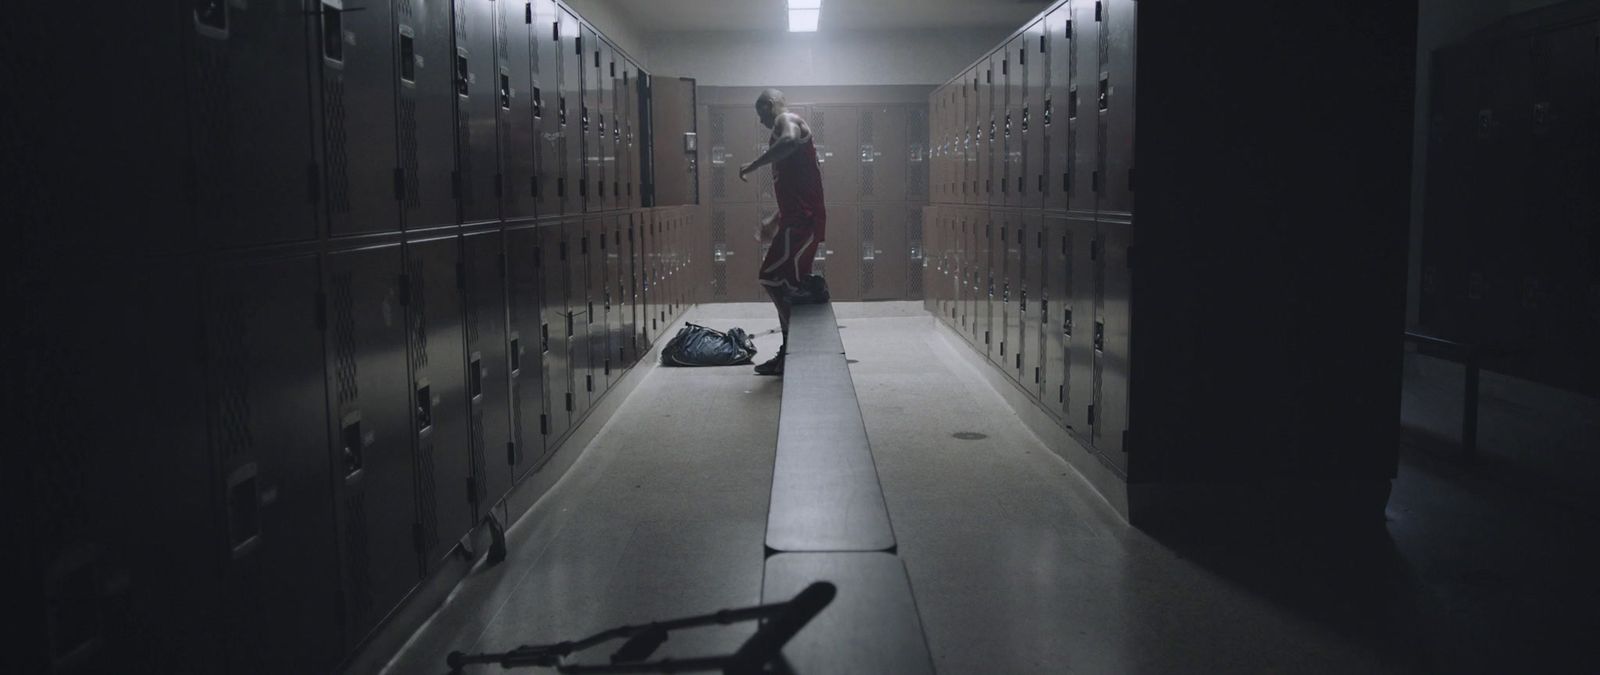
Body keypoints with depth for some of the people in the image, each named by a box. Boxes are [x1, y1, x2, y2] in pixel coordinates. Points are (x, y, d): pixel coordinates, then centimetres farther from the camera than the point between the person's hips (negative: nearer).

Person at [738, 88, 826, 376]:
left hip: (803, 220, -10)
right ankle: (790, 352, 16)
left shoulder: (786, 120, -4)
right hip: (798, 218, 10)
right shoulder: (788, 128, 26)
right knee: (785, 283, 11)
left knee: (773, 277, -14)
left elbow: (790, 141, -31)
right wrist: (776, 219, 36)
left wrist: (752, 165, -23)